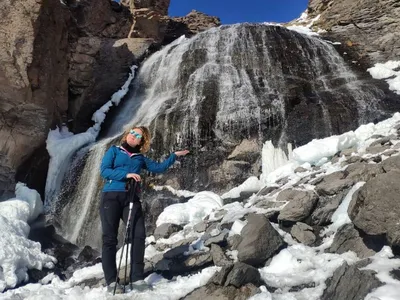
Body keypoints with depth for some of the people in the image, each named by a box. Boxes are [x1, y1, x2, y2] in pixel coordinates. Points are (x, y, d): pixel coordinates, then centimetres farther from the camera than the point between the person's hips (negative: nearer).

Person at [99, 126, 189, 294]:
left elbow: (159, 167, 19)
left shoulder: (140, 158, 19)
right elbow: (104, 170, -3)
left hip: (131, 199, 3)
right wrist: (126, 175, -14)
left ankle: (136, 278, -2)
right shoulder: (114, 150, 10)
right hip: (111, 196, -3)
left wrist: (174, 156, 16)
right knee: (110, 239, -2)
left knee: (139, 235, -9)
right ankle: (111, 281, 4)